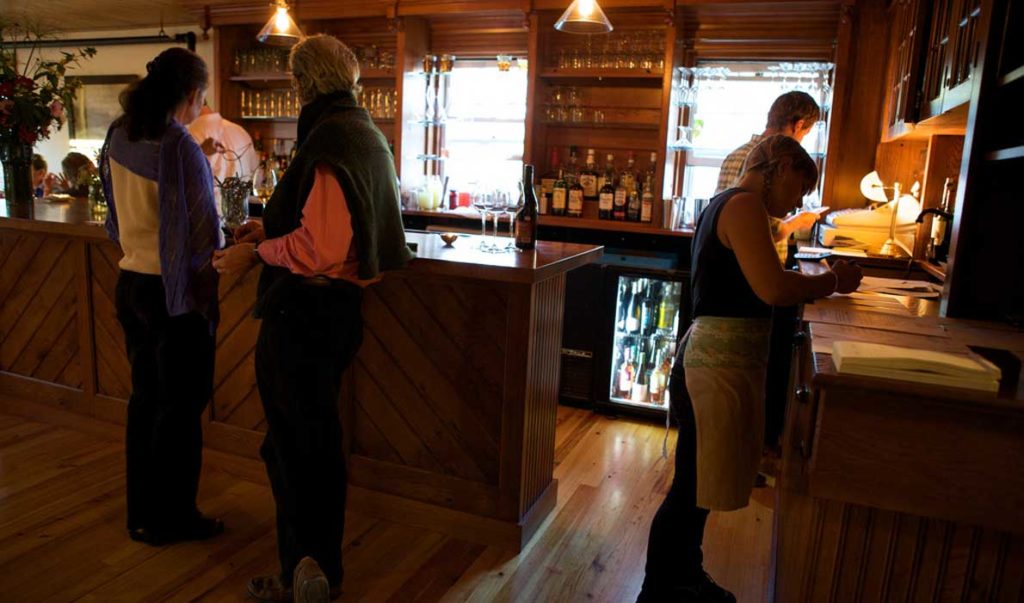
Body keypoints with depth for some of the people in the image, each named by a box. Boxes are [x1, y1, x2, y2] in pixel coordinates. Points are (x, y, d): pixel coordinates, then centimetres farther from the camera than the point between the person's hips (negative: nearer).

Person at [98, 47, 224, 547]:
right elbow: (200, 233, -15)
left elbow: (117, 216, 13)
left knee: (145, 397, 17)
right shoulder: (180, 148, -18)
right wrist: (207, 292, -4)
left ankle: (141, 513, 30)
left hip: (131, 282, 8)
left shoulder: (118, 138, 5)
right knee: (181, 405, 5)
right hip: (176, 290, -8)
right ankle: (171, 519, 19)